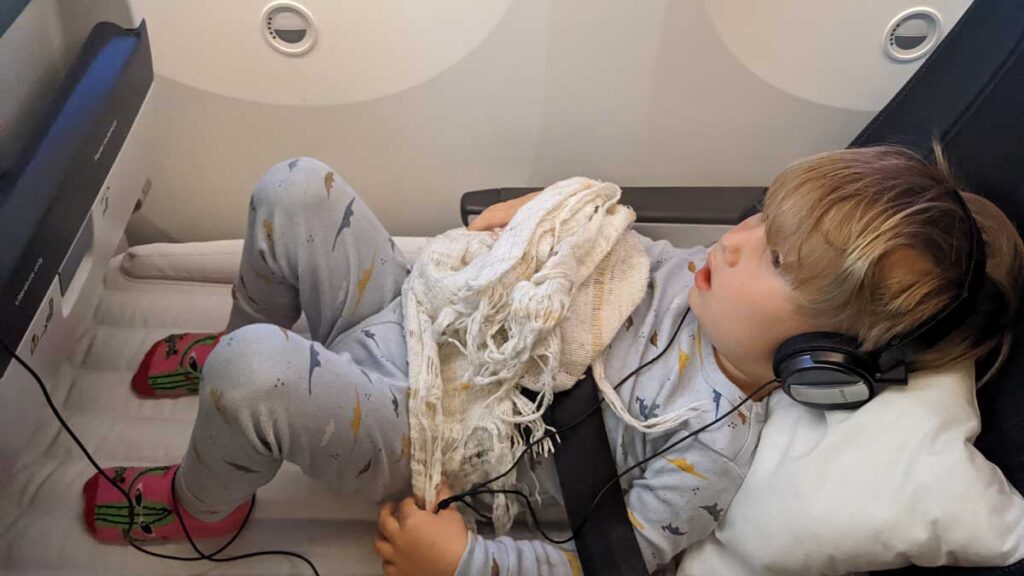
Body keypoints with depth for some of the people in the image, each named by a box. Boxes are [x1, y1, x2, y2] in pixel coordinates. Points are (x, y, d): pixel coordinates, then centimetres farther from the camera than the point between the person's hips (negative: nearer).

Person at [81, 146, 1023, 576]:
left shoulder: (713, 442, -20)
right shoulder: (689, 273, -3)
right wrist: (536, 213, -2)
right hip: (419, 314, 7)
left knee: (251, 376, -33)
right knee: (295, 189, -5)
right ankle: (247, 346, 26)